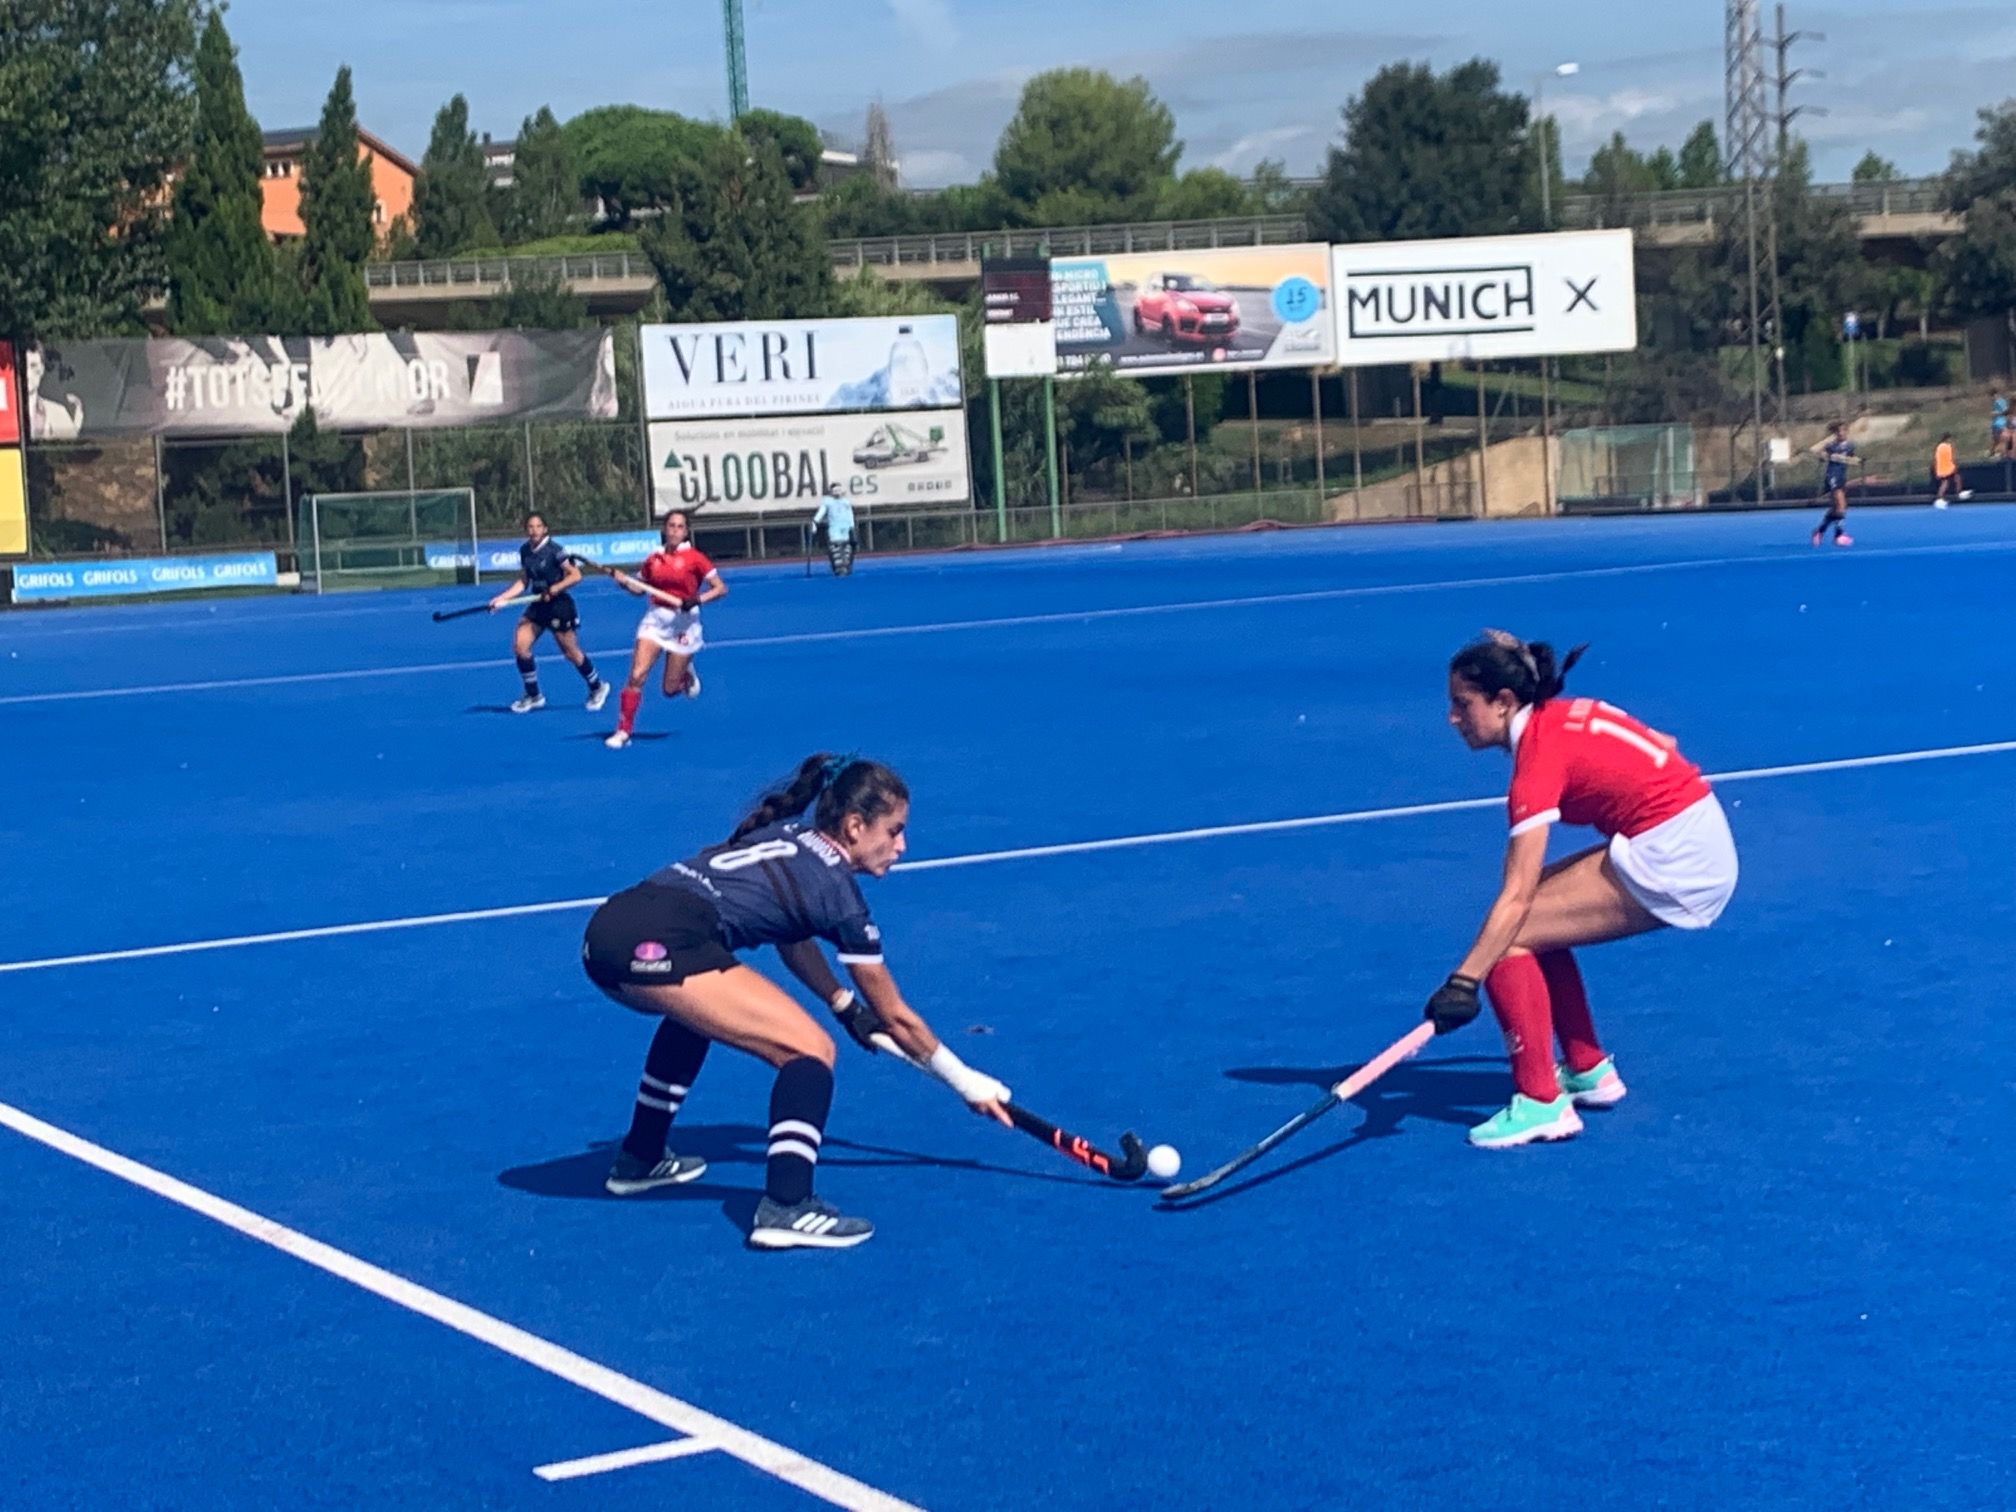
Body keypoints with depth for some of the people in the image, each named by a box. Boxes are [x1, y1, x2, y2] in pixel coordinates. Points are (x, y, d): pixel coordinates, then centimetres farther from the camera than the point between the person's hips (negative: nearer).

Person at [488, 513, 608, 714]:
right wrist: (501, 598, 3)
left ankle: (597, 688, 25)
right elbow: (523, 583, 11)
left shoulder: (553, 550, -15)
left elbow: (575, 575, -14)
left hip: (559, 605, -6)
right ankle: (533, 696, 9)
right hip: (537, 605, 6)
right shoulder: (525, 551, 4)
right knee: (520, 646, -5)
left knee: (571, 653, 2)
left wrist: (555, 589, -25)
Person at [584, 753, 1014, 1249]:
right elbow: (895, 1018, 14)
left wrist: (846, 1006, 40)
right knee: (811, 1050, -5)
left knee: (698, 1012, 39)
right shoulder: (837, 891, 5)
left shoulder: (787, 836, 25)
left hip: (605, 931, 9)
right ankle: (785, 1207, -18)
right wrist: (968, 1084, 24)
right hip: (658, 945, -9)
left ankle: (638, 1160, 46)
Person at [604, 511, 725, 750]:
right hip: (655, 620, 2)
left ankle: (686, 674, 37)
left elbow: (721, 588, -8)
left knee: (670, 690, 2)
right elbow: (640, 589, 15)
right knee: (636, 676, -13)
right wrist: (623, 580, -5)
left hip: (683, 624, -2)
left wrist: (698, 599, -24)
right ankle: (624, 730, -2)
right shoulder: (654, 559, 3)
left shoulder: (694, 558, -7)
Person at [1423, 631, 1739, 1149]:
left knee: (1512, 935, -11)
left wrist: (1462, 982, -26)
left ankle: (1541, 1104, -9)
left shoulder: (1542, 754, -17)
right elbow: (1660, 745, 20)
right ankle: (1588, 1070, 22)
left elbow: (1515, 896, -23)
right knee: (1536, 923, 16)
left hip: (1667, 863, -10)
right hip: (1703, 840, 10)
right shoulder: (1565, 715, 8)